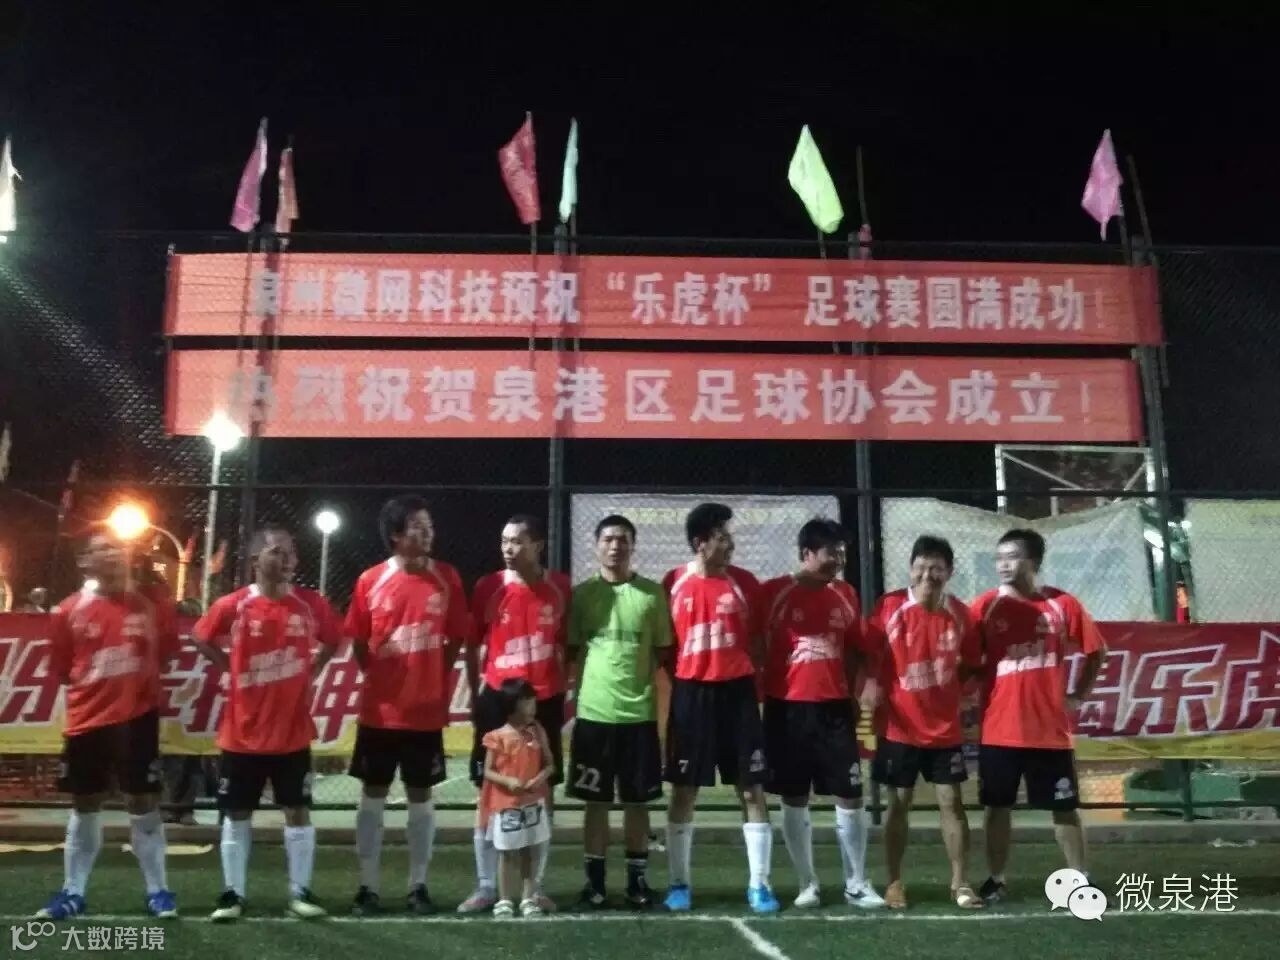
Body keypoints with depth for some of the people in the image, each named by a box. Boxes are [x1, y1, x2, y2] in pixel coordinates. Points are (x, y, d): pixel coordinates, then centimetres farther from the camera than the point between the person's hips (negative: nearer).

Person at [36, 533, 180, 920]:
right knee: (85, 805, 11)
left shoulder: (149, 605, -1)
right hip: (87, 720, 1)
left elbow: (167, 649, 11)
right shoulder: (70, 610, -1)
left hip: (138, 718, -1)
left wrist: (143, 678, 5)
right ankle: (73, 892, 24)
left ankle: (157, 890, 13)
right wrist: (93, 686, 3)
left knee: (143, 803, 4)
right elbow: (60, 668, 6)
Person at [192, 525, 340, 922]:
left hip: (293, 732, 1)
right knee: (237, 813, 9)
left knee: (298, 810, 5)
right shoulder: (232, 605, -7)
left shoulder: (311, 604, -4)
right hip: (243, 732, 0)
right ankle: (233, 893, 21)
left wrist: (311, 673, 2)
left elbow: (332, 640, 13)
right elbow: (202, 639, 9)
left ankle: (300, 892, 15)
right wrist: (233, 669, 1)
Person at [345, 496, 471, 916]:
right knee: (373, 794, 8)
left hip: (427, 710, 0)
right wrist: (377, 679, 3)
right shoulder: (370, 580, -4)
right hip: (380, 710, 0)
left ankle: (418, 885, 20)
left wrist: (438, 682, 4)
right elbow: (358, 641, 6)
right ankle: (368, 886, 18)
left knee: (420, 795, 9)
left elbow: (456, 637, 6)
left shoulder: (447, 577, -2)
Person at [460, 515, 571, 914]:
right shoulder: (487, 587, -3)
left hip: (545, 701, 1)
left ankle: (536, 885, 19)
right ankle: (486, 886, 14)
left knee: (542, 793, 7)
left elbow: (567, 644, 7)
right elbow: (472, 646, 4)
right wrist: (475, 697, 2)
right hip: (498, 700, -1)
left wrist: (565, 693, 4)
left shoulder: (560, 587, -1)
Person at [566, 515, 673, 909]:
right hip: (593, 712, 0)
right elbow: (569, 652, 7)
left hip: (640, 712, 0)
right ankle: (594, 880, 17)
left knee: (637, 801, 8)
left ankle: (637, 879, 19)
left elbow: (665, 654, 7)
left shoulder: (653, 594, 2)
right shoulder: (581, 594, 3)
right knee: (596, 800, 6)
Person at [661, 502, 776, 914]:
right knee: (684, 791, 6)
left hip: (737, 692, 1)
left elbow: (756, 642, 8)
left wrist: (760, 689, 3)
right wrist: (673, 684, 1)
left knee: (752, 790, 2)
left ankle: (759, 885, 11)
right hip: (691, 693, -1)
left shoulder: (744, 582, 2)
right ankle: (678, 884, 18)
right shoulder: (673, 583, -1)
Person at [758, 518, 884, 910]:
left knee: (850, 795, 3)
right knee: (794, 798, 6)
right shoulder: (774, 592, -5)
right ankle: (807, 883, 18)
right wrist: (760, 694, -1)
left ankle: (856, 883, 15)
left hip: (835, 708, 3)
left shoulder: (845, 595, 8)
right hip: (787, 708, -3)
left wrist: (850, 692, 11)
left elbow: (855, 650, 17)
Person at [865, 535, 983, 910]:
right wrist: (874, 688, -14)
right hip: (899, 727, -2)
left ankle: (960, 882, 17)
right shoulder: (889, 607, -11)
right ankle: (894, 882, 17)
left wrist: (954, 691, 0)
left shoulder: (960, 613, -3)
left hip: (946, 728, 2)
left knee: (952, 801, 6)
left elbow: (970, 664, 10)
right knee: (898, 803, 7)